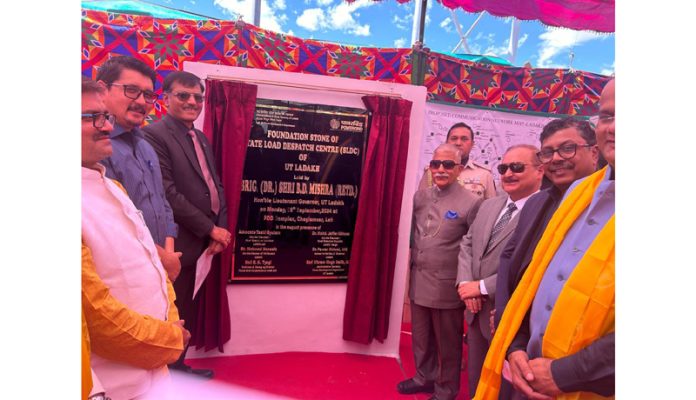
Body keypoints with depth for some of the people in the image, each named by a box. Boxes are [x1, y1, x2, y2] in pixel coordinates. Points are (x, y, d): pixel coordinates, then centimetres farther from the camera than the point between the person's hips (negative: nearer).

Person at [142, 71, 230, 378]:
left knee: (188, 313, 19)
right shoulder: (154, 134, -12)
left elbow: (215, 186, 13)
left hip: (204, 242, 8)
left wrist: (220, 229, 0)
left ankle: (178, 366, 37)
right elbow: (167, 194, -19)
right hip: (179, 245, -8)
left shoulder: (201, 138, 15)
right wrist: (210, 229, -14)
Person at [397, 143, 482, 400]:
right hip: (419, 281, 5)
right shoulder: (419, 197, 5)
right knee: (421, 338, 21)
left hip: (447, 285, -5)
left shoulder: (471, 203, -12)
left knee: (447, 343, 13)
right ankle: (424, 378, 43)